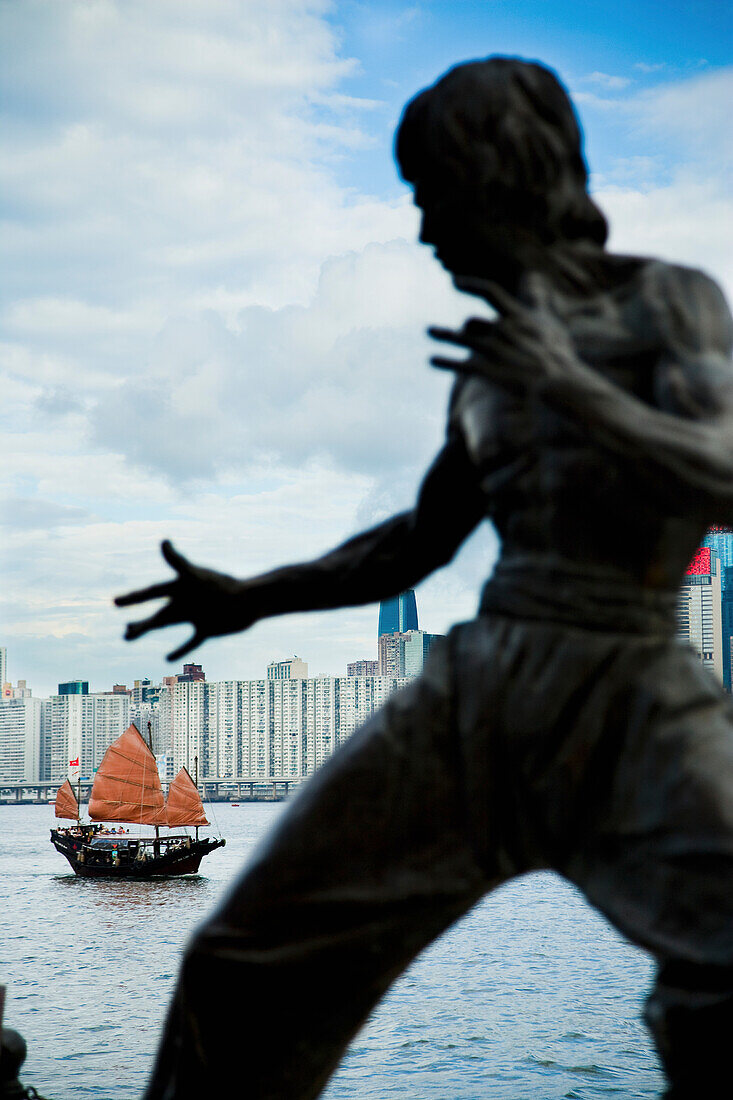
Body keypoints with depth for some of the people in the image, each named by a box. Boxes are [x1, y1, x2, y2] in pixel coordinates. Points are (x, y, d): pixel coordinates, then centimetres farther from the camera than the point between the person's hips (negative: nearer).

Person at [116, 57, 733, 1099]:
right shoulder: (494, 357, 16)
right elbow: (419, 544, 24)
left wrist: (569, 387, -22)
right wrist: (251, 598, 18)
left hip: (631, 711, -5)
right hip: (475, 695, 5)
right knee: (252, 962, 1)